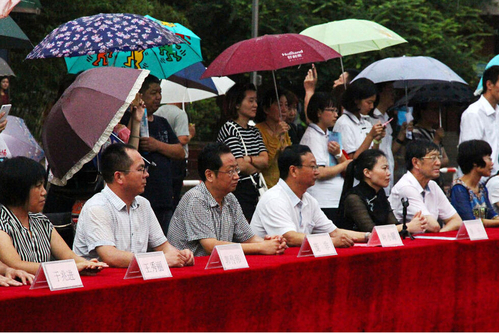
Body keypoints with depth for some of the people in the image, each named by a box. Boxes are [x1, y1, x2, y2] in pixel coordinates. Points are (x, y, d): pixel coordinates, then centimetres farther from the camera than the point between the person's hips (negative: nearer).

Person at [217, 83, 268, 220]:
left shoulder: (254, 131, 18)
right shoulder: (229, 128, -7)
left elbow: (265, 161, 4)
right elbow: (240, 166, -14)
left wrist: (247, 159, -12)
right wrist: (257, 167, 4)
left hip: (254, 190, 8)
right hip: (238, 191, -8)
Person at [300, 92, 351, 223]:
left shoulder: (330, 135, 18)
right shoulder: (311, 136, -8)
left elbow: (347, 171, 15)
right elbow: (320, 173, -18)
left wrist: (338, 154, -5)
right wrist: (344, 165, -3)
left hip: (337, 201, 8)